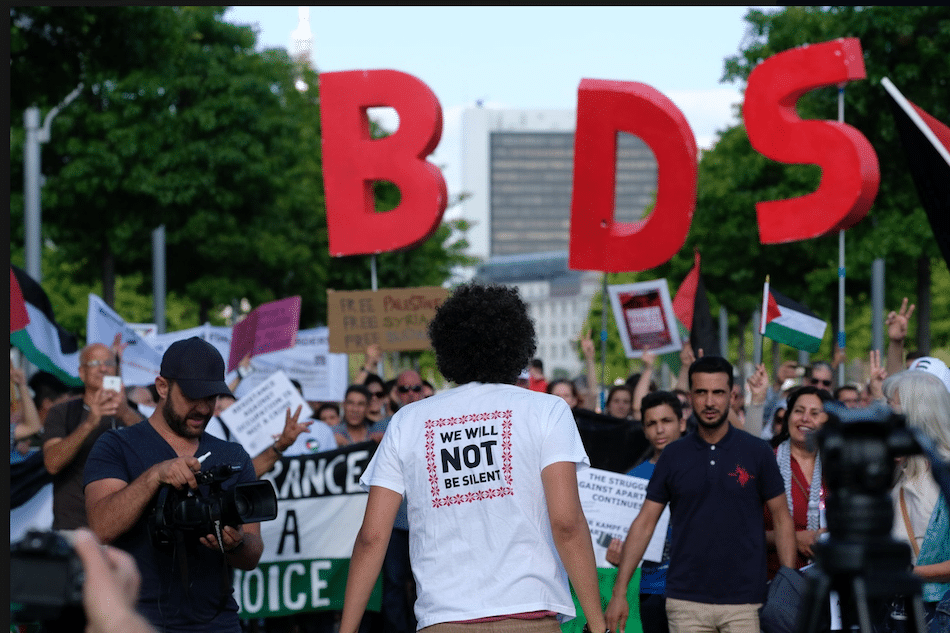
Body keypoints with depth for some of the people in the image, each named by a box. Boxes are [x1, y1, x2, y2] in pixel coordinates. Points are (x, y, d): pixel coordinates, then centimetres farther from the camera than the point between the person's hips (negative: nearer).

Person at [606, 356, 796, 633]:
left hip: (744, 601, -1)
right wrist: (619, 592, 0)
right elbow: (644, 523, 7)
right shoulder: (673, 456, 6)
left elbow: (782, 519, 6)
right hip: (686, 602, 1)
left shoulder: (756, 452, 2)